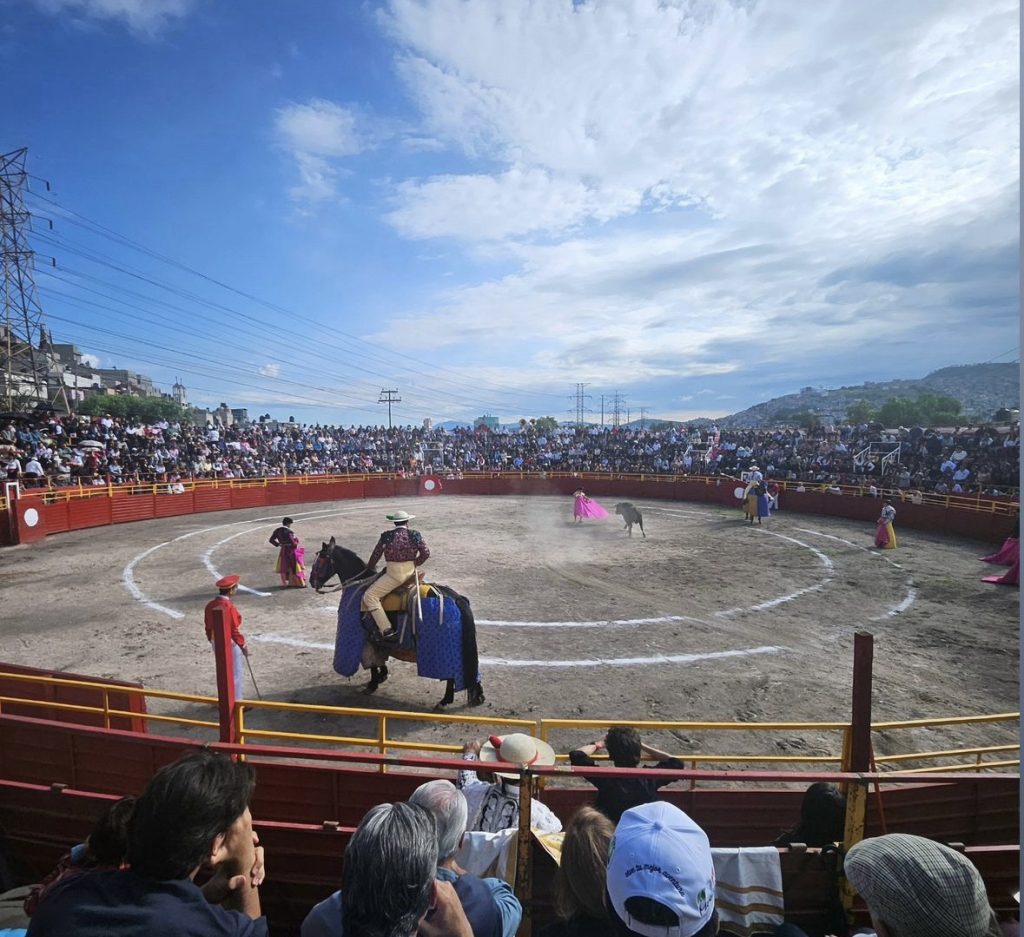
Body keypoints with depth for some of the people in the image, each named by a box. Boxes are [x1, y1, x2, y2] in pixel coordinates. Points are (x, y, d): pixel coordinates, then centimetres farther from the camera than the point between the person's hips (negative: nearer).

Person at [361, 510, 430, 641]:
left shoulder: (386, 536, -7)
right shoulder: (415, 534, -1)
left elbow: (376, 555, 3)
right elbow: (426, 553, 0)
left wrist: (369, 567, 23)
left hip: (394, 574, -5)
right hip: (411, 572, 5)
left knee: (369, 596, 0)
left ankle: (387, 630, -9)